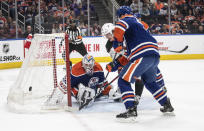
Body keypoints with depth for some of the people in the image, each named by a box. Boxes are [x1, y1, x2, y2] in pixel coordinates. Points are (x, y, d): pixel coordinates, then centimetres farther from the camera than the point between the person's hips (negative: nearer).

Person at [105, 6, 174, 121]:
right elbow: (129, 53, 30)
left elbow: (120, 27, -21)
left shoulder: (127, 20, 8)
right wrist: (114, 65, 25)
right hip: (155, 55, 9)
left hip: (143, 56, -9)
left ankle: (131, 110, -17)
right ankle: (167, 106, 38)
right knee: (150, 82, 32)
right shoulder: (138, 23, 33)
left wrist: (117, 44, -7)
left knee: (124, 80, -5)